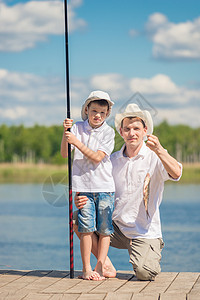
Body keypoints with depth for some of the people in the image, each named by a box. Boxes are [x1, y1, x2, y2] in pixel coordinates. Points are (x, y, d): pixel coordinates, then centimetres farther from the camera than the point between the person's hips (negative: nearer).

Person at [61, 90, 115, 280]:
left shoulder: (108, 132, 1)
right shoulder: (78, 128, 4)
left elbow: (97, 157, -11)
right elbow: (64, 154, -3)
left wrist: (77, 142, -17)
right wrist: (65, 133, -17)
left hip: (105, 187, 0)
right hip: (83, 187, 0)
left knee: (105, 230, 0)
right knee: (86, 229, -4)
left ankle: (99, 268, 8)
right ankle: (86, 269, 4)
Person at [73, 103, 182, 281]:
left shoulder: (154, 157, -8)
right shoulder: (113, 160, 7)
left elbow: (176, 174, -27)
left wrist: (159, 150, -43)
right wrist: (82, 199, -13)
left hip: (145, 231, -4)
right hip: (116, 227, 5)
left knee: (144, 273, -25)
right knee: (78, 218, -14)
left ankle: (152, 254, 14)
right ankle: (107, 267, -3)